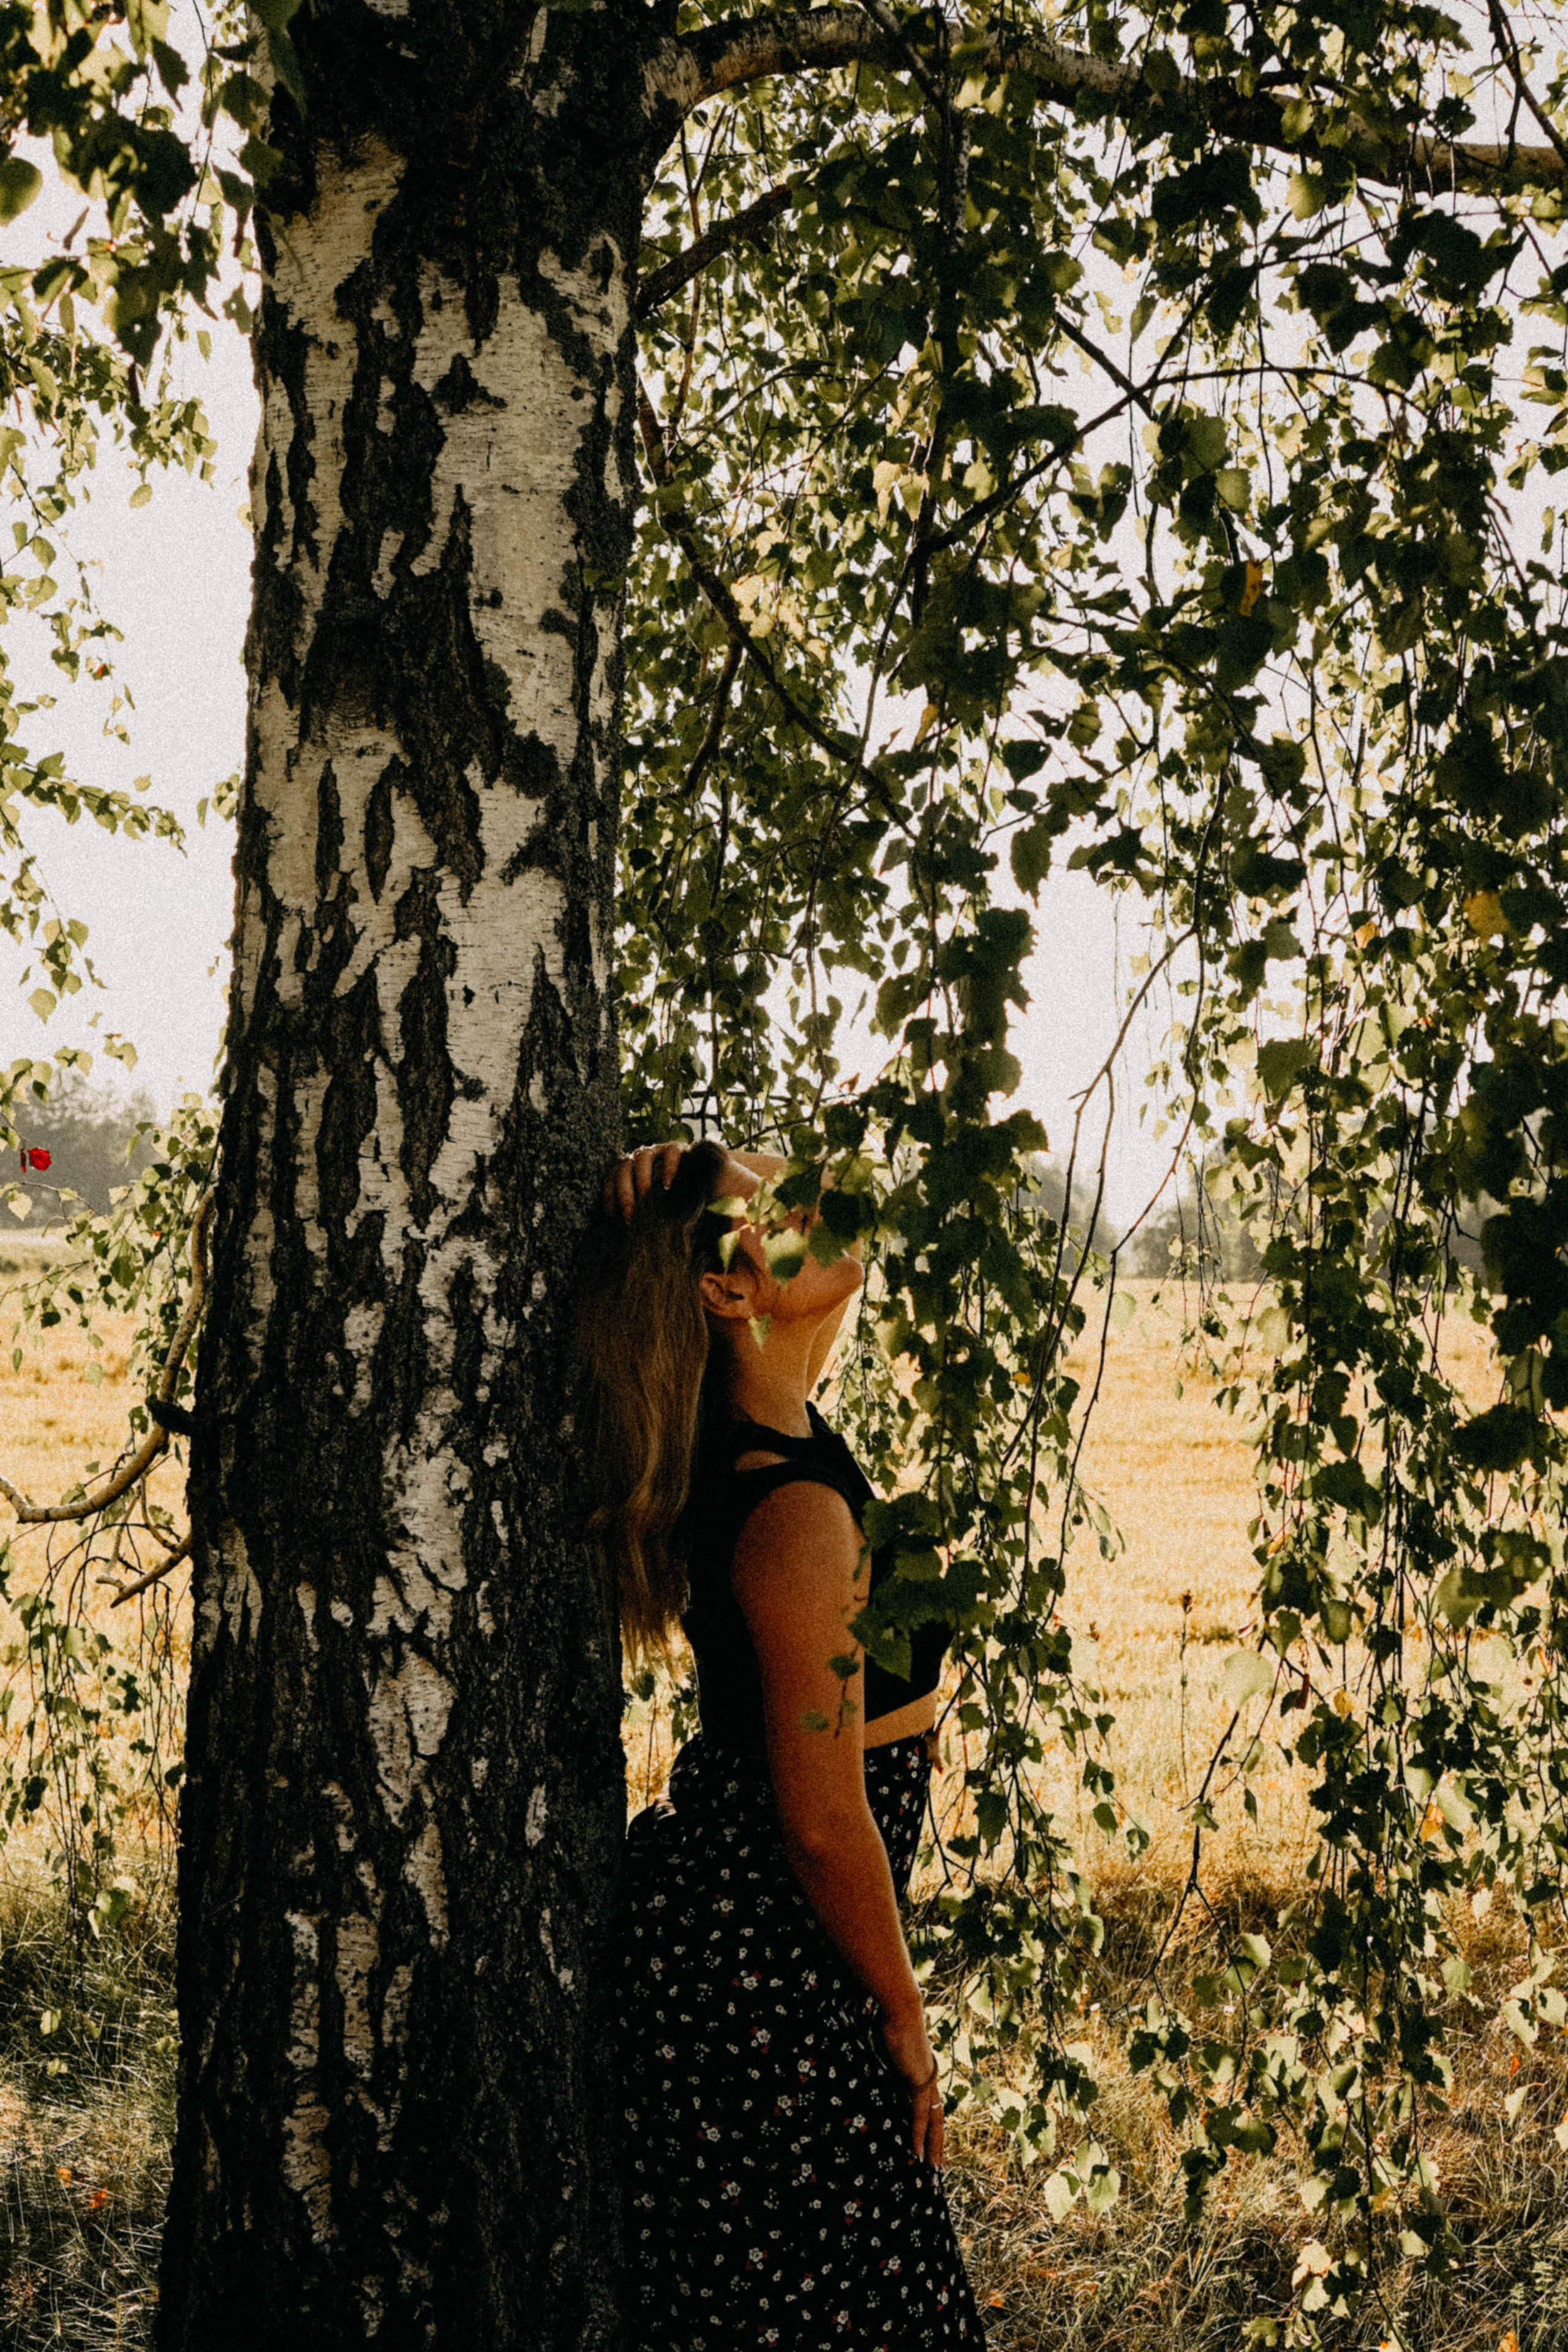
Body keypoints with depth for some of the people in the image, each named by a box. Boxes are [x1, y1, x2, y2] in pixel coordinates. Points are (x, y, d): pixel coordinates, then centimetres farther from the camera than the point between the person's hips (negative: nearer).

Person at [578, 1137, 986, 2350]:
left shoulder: (755, 1424, 0)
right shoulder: (799, 1515, -26)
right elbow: (824, 1820, -21)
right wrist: (906, 2020, -8)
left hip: (705, 1919, 9)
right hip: (767, 1974, -9)